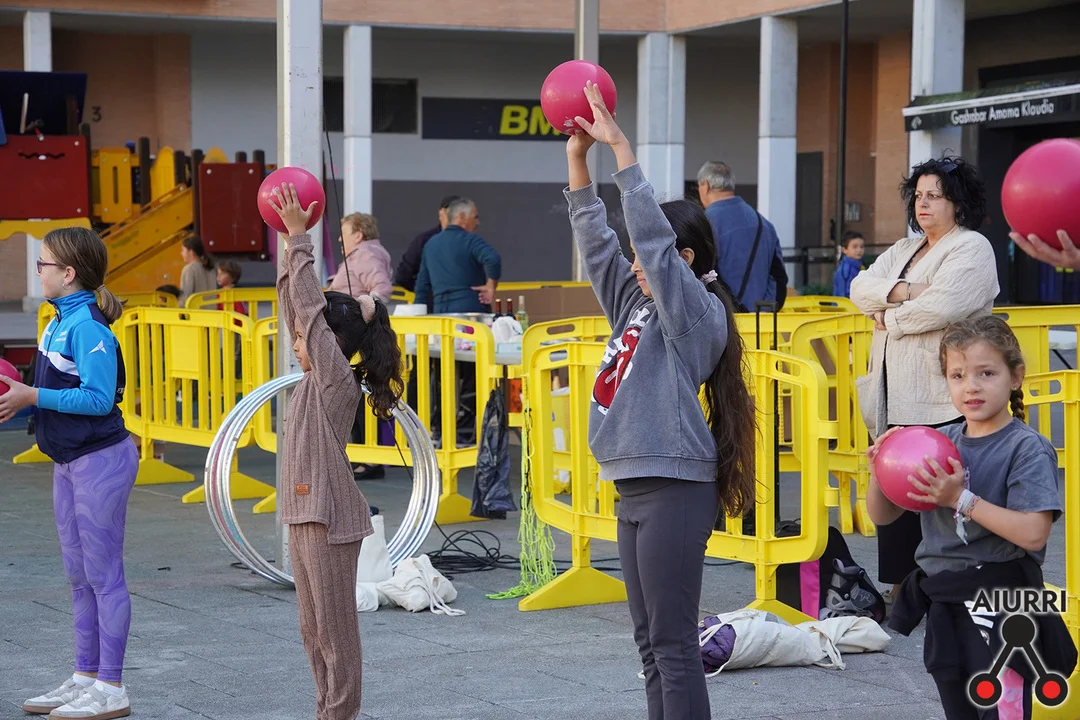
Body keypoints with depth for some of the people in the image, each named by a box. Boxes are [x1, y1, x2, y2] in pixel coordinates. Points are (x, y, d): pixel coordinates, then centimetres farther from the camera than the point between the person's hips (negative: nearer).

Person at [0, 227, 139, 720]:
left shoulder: (87, 327, -18)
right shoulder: (60, 321, 10)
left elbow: (98, 398, -24)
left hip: (100, 461, -10)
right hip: (69, 462, 10)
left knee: (104, 574, -3)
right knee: (79, 575, 15)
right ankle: (85, 677, 24)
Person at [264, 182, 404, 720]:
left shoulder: (338, 379, -11)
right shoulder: (316, 377, 11)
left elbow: (310, 306, -15)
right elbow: (293, 307, 11)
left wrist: (300, 236, -12)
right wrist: (291, 242, 8)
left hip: (331, 519, -9)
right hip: (305, 515, 9)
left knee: (336, 630, -3)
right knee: (314, 631, 13)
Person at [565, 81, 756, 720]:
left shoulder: (698, 312, -7)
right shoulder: (638, 305, 16)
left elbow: (653, 236, -17)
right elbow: (597, 239, 14)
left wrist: (622, 149, -16)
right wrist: (578, 156, 7)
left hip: (675, 489, -9)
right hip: (636, 488, 9)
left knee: (674, 644, -9)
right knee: (651, 642, 10)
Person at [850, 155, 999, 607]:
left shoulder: (972, 248, -4)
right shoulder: (904, 250, 23)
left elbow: (940, 307, -19)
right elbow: (860, 288, 9)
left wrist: (888, 319, -5)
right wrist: (901, 290, -11)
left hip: (940, 403, -8)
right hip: (895, 399, 8)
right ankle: (898, 589, 15)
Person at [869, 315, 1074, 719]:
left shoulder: (1027, 448, -11)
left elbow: (1033, 533, -22)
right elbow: (882, 516, 11)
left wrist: (962, 499, -23)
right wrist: (880, 473, -9)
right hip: (943, 606, 6)